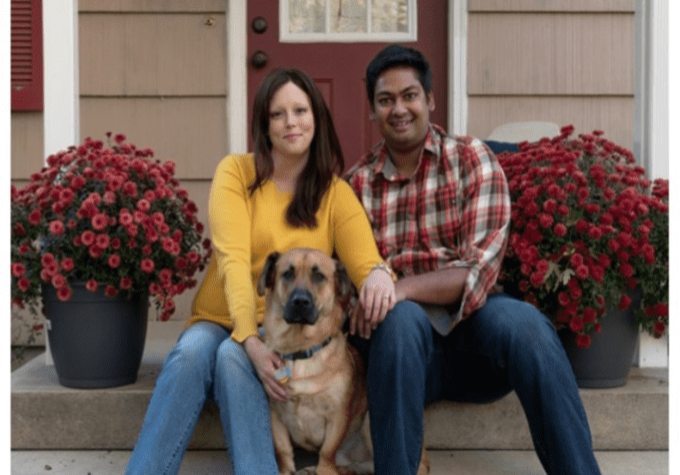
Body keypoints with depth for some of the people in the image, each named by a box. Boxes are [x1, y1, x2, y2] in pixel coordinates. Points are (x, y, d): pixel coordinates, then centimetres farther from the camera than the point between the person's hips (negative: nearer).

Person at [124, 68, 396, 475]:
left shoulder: (337, 193, 2)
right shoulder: (236, 173, -3)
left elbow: (364, 261, -11)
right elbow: (232, 259, -15)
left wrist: (378, 273, -38)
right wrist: (251, 339, -30)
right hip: (222, 320, 0)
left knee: (232, 358, -33)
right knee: (192, 352, -33)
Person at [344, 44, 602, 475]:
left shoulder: (472, 159, 2)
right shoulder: (356, 184, 8)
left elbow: (480, 269, -9)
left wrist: (406, 287, -24)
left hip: (470, 325, 0)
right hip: (401, 337, 1)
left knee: (525, 323, -33)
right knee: (402, 318, -35)